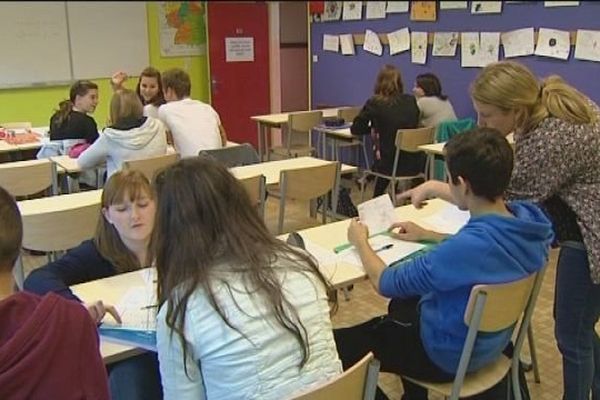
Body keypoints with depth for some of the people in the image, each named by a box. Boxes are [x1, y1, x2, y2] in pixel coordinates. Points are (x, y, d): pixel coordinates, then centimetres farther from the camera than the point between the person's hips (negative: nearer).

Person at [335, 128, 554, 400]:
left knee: (336, 346, 2)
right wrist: (428, 235, 10)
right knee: (402, 305, 34)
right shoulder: (527, 219, -13)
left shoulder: (469, 246, -37)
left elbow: (386, 283, -24)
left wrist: (360, 242, -7)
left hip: (448, 355, -8)